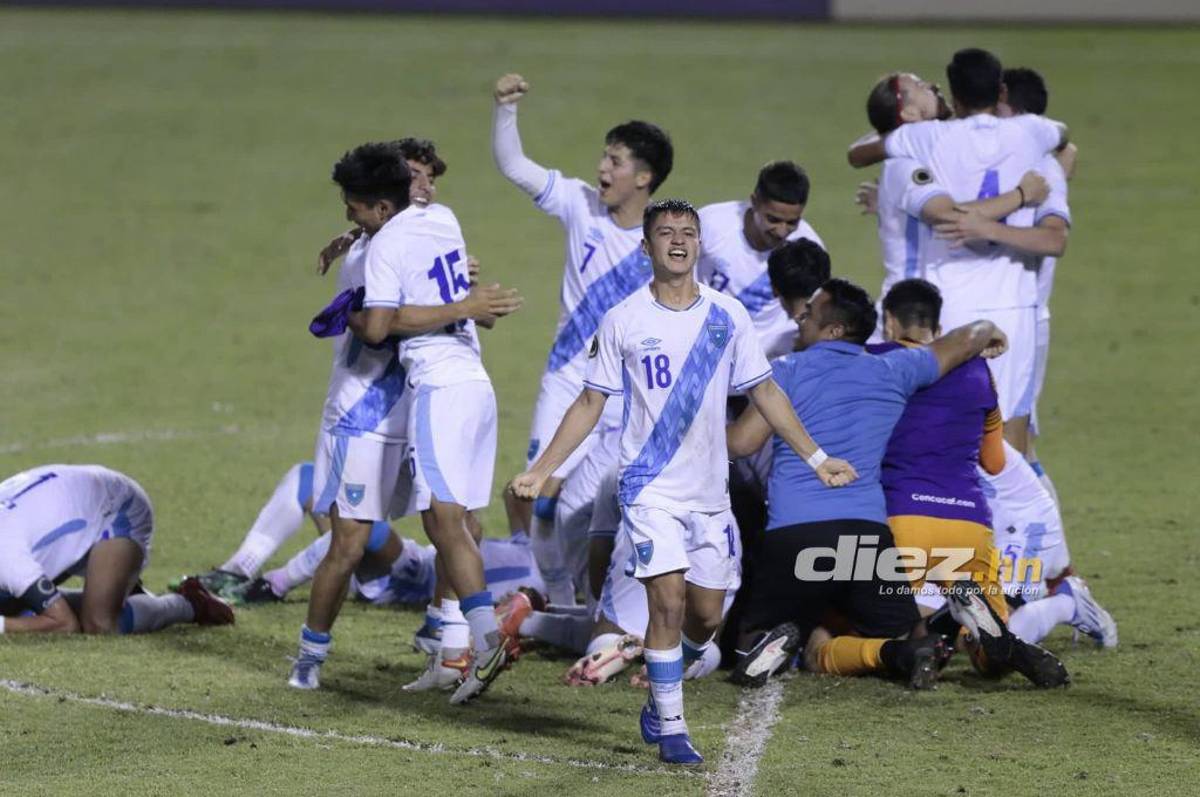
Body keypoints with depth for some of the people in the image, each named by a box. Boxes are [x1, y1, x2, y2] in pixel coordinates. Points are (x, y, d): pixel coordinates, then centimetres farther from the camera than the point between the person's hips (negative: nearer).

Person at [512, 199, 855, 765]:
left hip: (710, 493, 3)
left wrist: (816, 458, 8)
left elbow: (763, 393, 11)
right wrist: (540, 471, -4)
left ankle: (659, 701, 32)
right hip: (650, 489, -3)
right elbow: (590, 403, 2)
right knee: (669, 604, -14)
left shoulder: (727, 316, 2)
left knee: (706, 617, 7)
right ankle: (670, 731, -5)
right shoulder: (623, 321, -4)